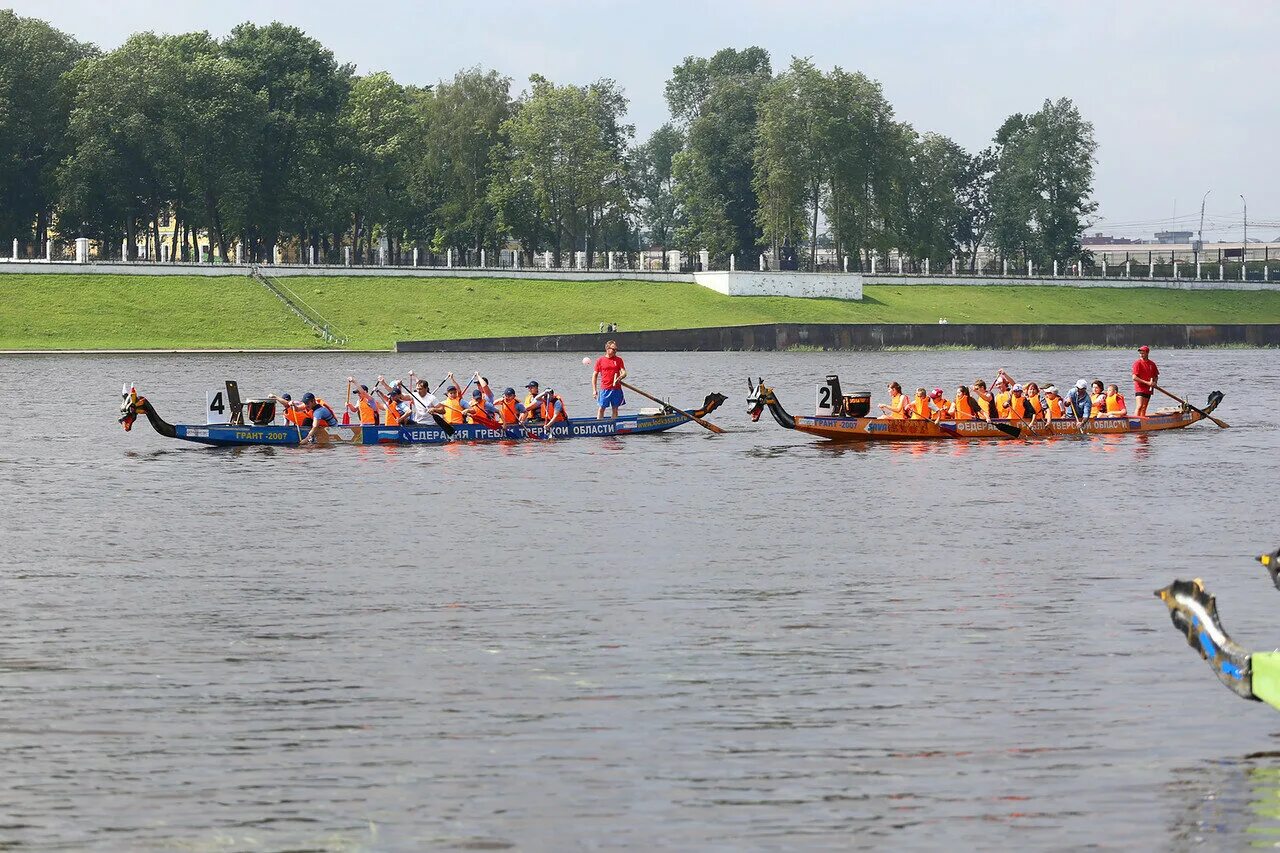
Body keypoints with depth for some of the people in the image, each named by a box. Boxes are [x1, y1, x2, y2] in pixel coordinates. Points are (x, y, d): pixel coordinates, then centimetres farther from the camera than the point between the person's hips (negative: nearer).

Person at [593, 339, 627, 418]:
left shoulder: (618, 360, 6)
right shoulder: (600, 360, 1)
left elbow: (624, 373, 0)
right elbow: (595, 375, 4)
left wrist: (619, 378, -24)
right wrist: (594, 390, -2)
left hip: (616, 388, 2)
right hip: (604, 389, -2)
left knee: (615, 409, 8)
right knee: (601, 408, -2)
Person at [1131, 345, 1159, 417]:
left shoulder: (1152, 364, 8)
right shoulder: (1137, 363, -8)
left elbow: (1156, 376, 20)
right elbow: (1134, 377, -15)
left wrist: (1155, 382, -3)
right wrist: (1147, 382, -18)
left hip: (1148, 389, 6)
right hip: (1140, 389, -6)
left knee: (1144, 408, 11)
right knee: (1140, 406, -17)